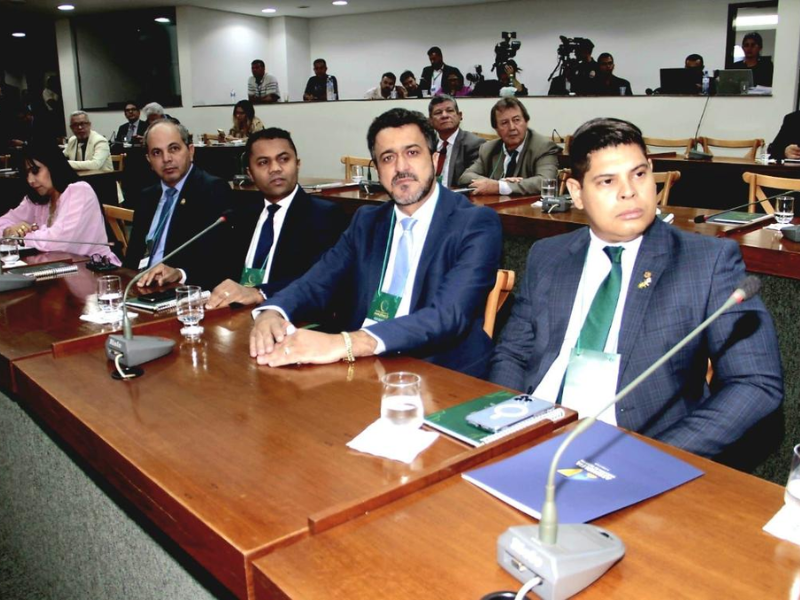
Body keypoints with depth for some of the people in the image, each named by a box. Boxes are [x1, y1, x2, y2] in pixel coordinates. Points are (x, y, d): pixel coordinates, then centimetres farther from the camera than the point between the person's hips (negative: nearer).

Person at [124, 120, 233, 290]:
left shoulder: (213, 191, -6)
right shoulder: (147, 197, 17)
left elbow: (221, 258, -15)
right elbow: (134, 253, 18)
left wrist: (180, 274, -30)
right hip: (144, 285, 6)